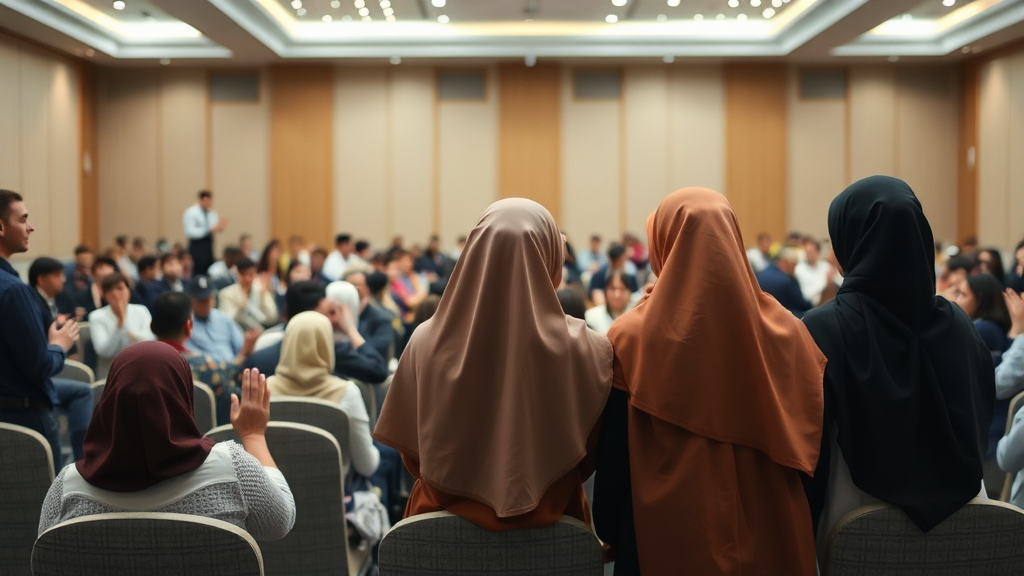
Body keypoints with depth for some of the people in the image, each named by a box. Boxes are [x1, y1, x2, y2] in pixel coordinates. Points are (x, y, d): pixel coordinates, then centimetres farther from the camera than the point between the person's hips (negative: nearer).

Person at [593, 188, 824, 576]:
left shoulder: (632, 338, -13)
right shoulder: (784, 331, -6)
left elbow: (614, 460, -8)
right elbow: (811, 452, 0)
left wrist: (608, 534, 5)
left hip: (665, 541, -2)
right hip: (770, 540, 2)